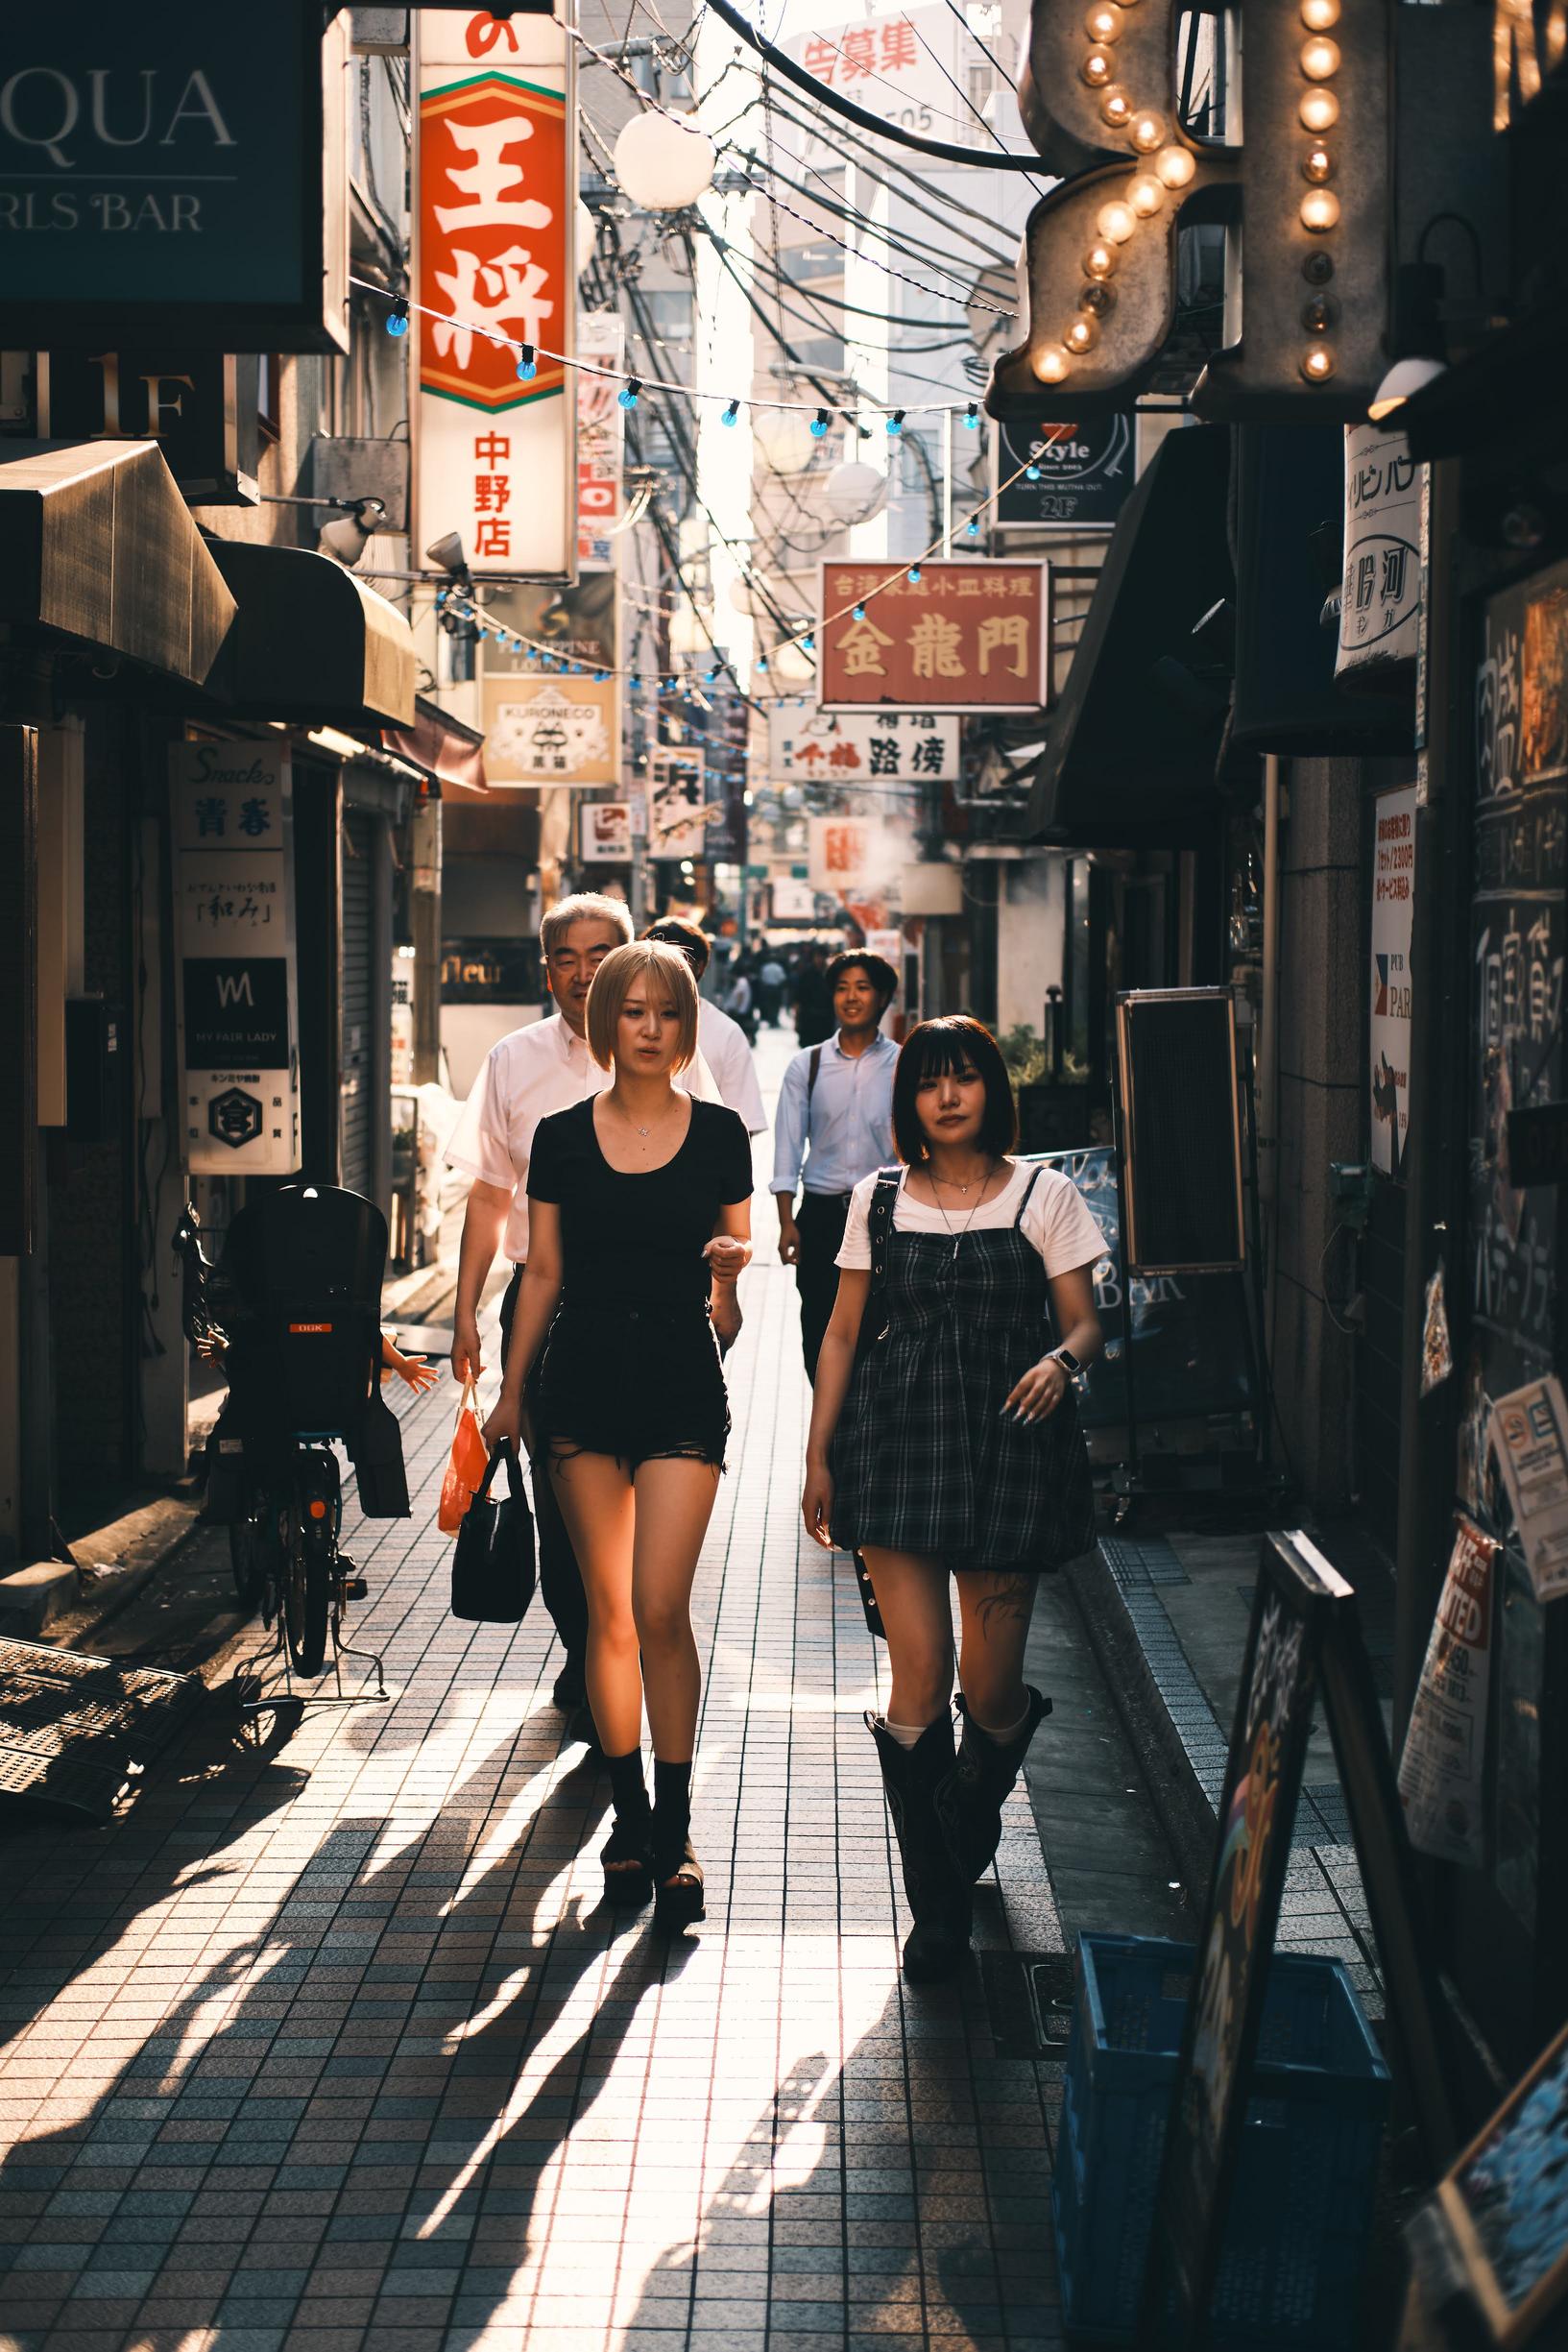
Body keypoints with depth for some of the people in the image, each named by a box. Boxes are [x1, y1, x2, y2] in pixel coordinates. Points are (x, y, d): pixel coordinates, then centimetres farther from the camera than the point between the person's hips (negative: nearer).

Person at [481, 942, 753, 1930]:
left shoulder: (719, 1134, 3)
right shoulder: (562, 1138, 5)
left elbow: (735, 1263, 9)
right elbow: (543, 1273, 10)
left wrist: (731, 1264, -14)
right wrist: (511, 1392, 10)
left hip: (683, 1380, -2)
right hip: (584, 1376, 2)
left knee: (661, 1607, -11)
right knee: (610, 1611, 6)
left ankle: (675, 1833, -1)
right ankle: (631, 1819, 19)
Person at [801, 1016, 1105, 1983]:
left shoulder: (1045, 1195, 4)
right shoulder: (880, 1199, 9)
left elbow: (1085, 1323, 4)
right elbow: (845, 1331, 12)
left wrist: (1061, 1361, -19)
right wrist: (818, 1453, 8)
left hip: (1011, 1441, -1)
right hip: (901, 1441, 1)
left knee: (990, 1691, 3)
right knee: (919, 1681, -7)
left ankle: (974, 1815, 39)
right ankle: (938, 1906, 6)